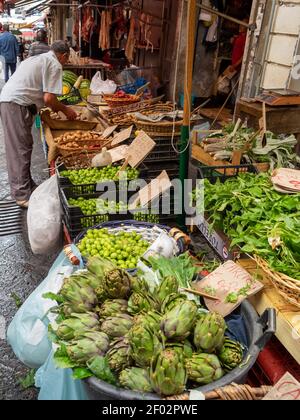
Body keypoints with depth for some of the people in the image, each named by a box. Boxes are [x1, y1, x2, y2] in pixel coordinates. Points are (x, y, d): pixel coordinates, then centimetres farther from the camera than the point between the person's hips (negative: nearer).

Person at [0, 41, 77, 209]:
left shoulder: (38, 58, 25)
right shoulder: (55, 65, -4)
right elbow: (48, 98, -12)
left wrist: (57, 108, 26)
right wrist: (65, 109, 5)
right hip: (17, 105, -9)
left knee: (18, 148, 13)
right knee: (21, 149, -6)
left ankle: (26, 186, 23)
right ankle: (23, 194, -1)